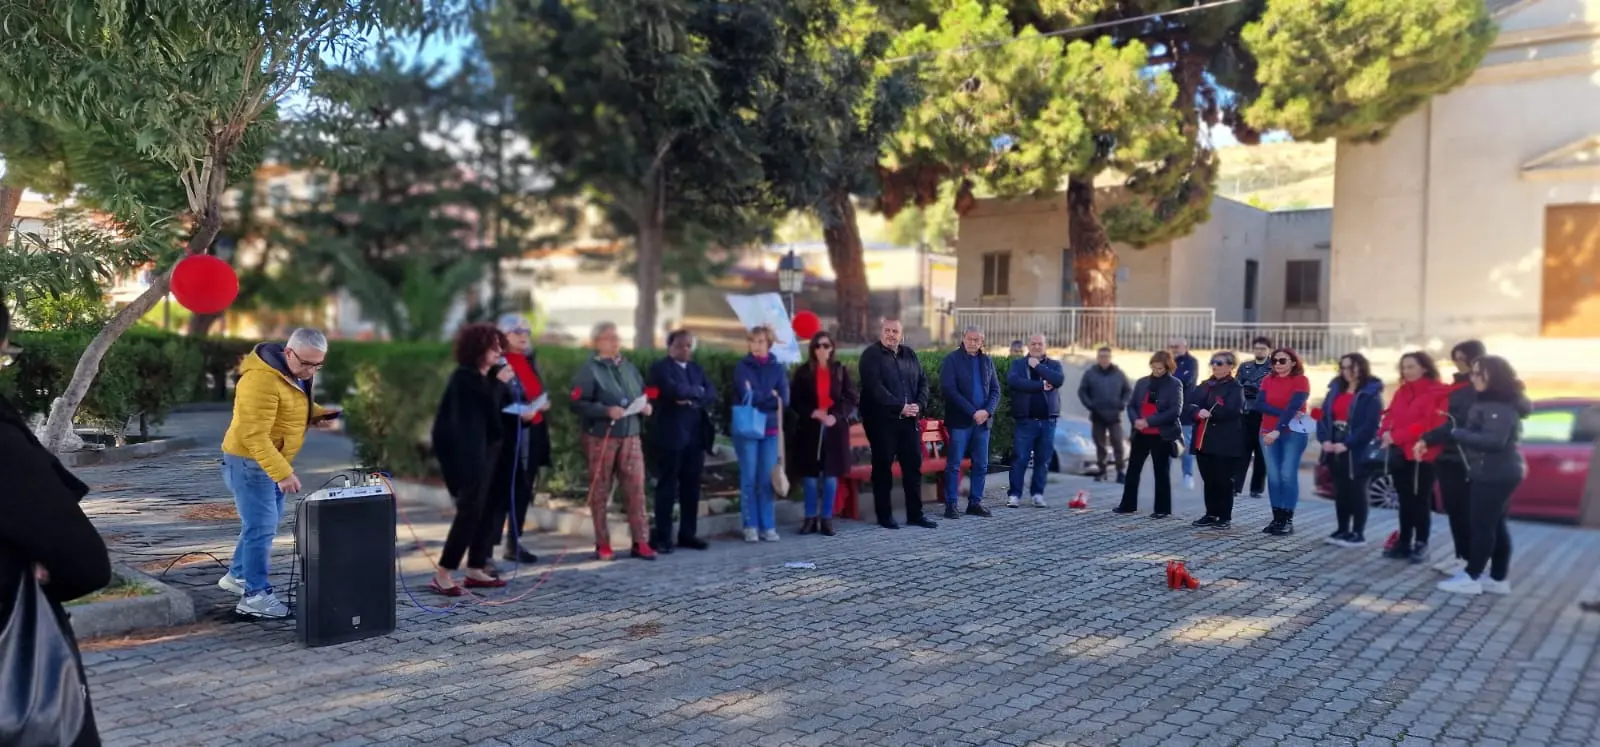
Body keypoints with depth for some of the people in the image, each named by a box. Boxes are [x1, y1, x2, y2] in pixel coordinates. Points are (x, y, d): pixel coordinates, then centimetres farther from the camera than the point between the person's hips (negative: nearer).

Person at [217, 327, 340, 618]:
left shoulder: (296, 372, 3)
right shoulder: (262, 379, -28)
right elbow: (254, 436, -29)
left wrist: (317, 413, -1)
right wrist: (282, 473, -33)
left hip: (273, 459, 10)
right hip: (250, 461, -10)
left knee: (267, 521, 19)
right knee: (261, 526, -6)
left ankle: (237, 575, 36)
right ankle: (255, 596, 3)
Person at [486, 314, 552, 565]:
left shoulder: (530, 360, 14)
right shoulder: (496, 363, -10)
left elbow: (541, 391, 21)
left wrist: (545, 402, 1)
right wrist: (518, 414, -25)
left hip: (533, 433, 7)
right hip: (507, 436, -7)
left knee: (524, 490, 12)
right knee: (500, 491, -8)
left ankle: (514, 544, 23)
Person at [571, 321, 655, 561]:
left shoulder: (628, 367, 12)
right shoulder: (590, 369, -7)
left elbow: (642, 395, 20)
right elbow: (577, 403, -14)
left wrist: (646, 406, -2)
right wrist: (606, 410, -24)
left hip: (630, 436, 5)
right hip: (600, 437, -4)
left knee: (636, 488, 1)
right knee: (600, 491, 6)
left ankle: (641, 542, 6)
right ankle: (602, 544, 16)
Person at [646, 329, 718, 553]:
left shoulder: (696, 368, 18)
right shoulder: (660, 367, -3)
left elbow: (712, 394, 5)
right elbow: (675, 390, -20)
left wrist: (692, 399, -12)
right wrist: (697, 391, -5)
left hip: (695, 436, 6)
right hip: (671, 435, -6)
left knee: (691, 488, 9)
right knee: (667, 487, -3)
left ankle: (688, 534, 17)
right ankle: (662, 537, 2)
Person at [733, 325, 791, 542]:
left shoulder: (777, 368, 7)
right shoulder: (742, 367, 0)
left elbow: (784, 400, -3)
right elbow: (745, 396, -13)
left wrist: (758, 397, -10)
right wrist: (770, 396, -5)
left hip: (770, 430, 2)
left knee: (767, 480, 3)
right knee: (749, 479, 0)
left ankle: (768, 526, 9)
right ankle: (751, 526, 6)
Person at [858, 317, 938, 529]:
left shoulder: (909, 354, 13)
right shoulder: (871, 355, -6)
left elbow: (923, 382, 13)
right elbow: (875, 388, -16)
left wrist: (919, 405, -6)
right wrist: (900, 407, -19)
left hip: (909, 420, 6)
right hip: (882, 421, -6)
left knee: (914, 466, 7)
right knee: (883, 467, 2)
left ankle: (915, 514, 15)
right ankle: (884, 516, 10)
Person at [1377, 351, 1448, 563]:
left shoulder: (1438, 393, -8)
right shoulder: (1401, 392, 17)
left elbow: (1430, 424, -17)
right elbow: (1390, 416, 14)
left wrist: (1396, 436, -17)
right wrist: (1385, 433, -9)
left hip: (1421, 454, -7)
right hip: (1399, 453, 7)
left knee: (1421, 501, 0)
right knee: (1405, 500, 11)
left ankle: (1421, 546, 6)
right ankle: (1404, 543, 17)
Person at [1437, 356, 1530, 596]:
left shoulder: (1501, 407, -17)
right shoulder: (1489, 402, 16)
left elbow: (1494, 440, -26)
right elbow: (1477, 432, 20)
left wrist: (1457, 434, -18)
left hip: (1496, 474, -10)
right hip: (1494, 473, 10)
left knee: (1481, 525, -7)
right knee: (1495, 525, 11)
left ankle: (1471, 578, -3)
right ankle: (1498, 579, 16)